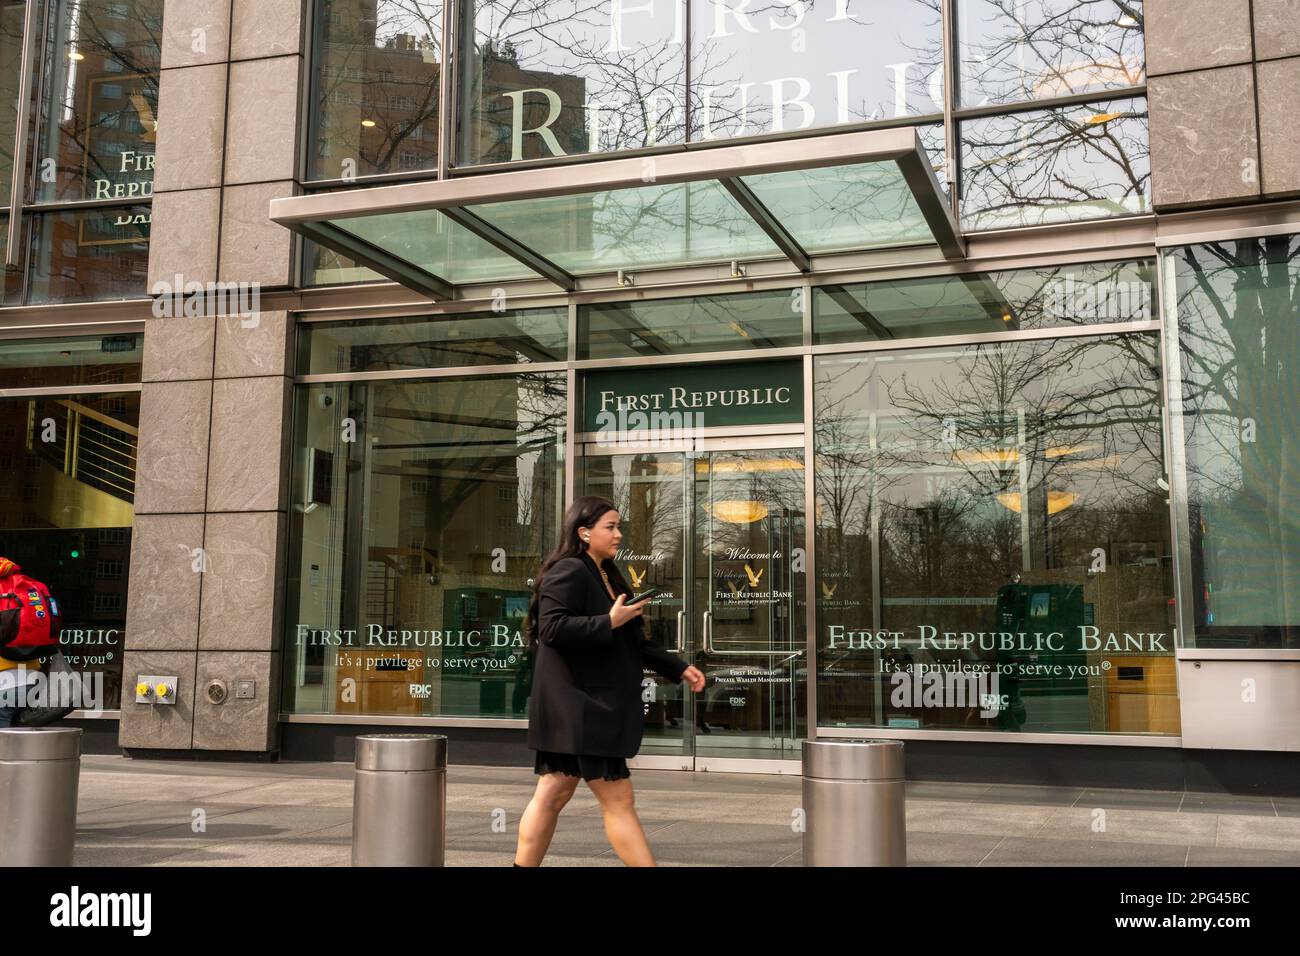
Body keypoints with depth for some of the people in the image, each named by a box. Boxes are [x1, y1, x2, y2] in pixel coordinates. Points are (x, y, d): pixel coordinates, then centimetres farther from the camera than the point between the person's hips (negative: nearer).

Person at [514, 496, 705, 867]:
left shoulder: (606, 576, 19)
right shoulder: (569, 571, -12)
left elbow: (634, 642, 22)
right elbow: (552, 628, -24)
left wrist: (679, 668, 16)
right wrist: (609, 622, -23)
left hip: (590, 705, 10)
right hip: (580, 704, -10)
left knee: (552, 795, 11)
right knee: (617, 799, -6)